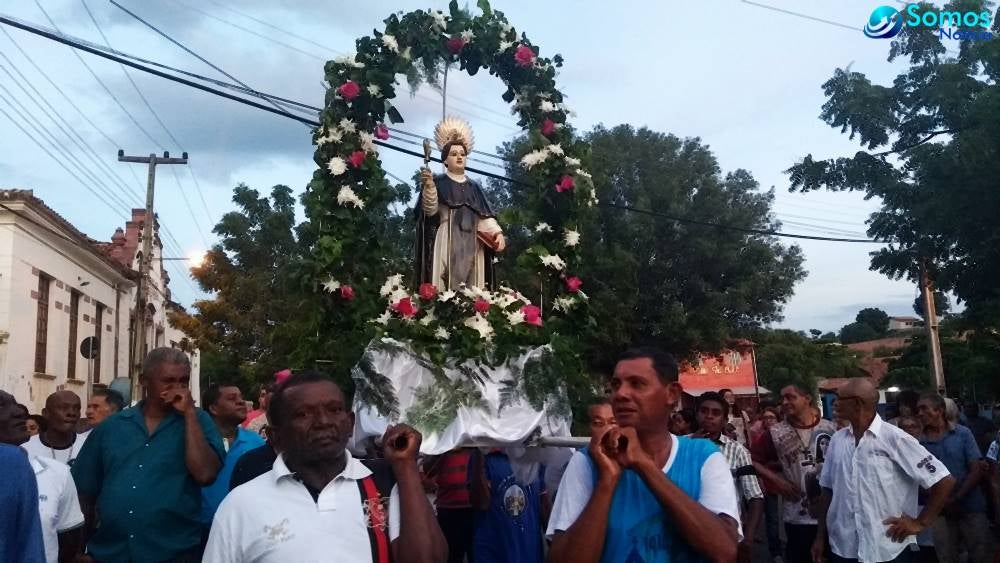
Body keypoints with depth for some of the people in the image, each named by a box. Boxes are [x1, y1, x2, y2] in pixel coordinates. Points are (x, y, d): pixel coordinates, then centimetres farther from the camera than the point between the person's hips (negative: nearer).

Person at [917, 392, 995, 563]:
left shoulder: (963, 433, -1)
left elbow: (976, 471, -4)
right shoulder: (920, 443, 1)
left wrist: (956, 499, -13)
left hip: (971, 507, -1)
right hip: (941, 512, 1)